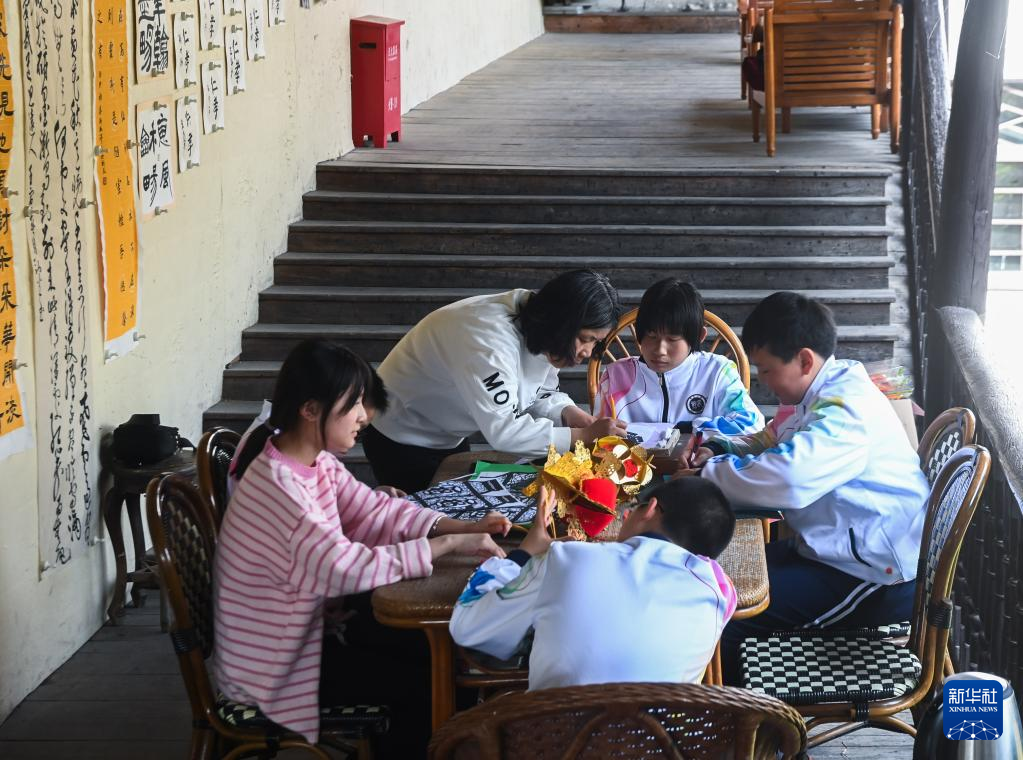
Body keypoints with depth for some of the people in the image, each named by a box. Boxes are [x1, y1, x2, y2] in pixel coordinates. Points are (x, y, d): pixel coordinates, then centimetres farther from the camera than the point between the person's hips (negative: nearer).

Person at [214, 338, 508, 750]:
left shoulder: (319, 463, 0)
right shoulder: (278, 487, -30)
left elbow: (375, 511, 4)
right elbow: (349, 569, -34)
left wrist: (463, 527, -10)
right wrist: (448, 544, -28)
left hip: (302, 633, 9)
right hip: (272, 664, -9)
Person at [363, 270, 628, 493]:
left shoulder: (541, 333, -11)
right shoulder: (489, 339, -38)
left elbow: (542, 394, 3)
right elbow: (502, 431, -42)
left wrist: (567, 412, -20)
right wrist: (583, 435, -39)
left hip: (450, 438, 8)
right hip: (402, 440, -8)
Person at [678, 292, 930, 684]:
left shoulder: (847, 410, -22)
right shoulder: (824, 395, 13)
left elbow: (787, 478, -38)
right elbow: (772, 442, 30)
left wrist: (708, 476, -22)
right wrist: (718, 450, 9)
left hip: (875, 578, -11)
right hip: (831, 550, 11)